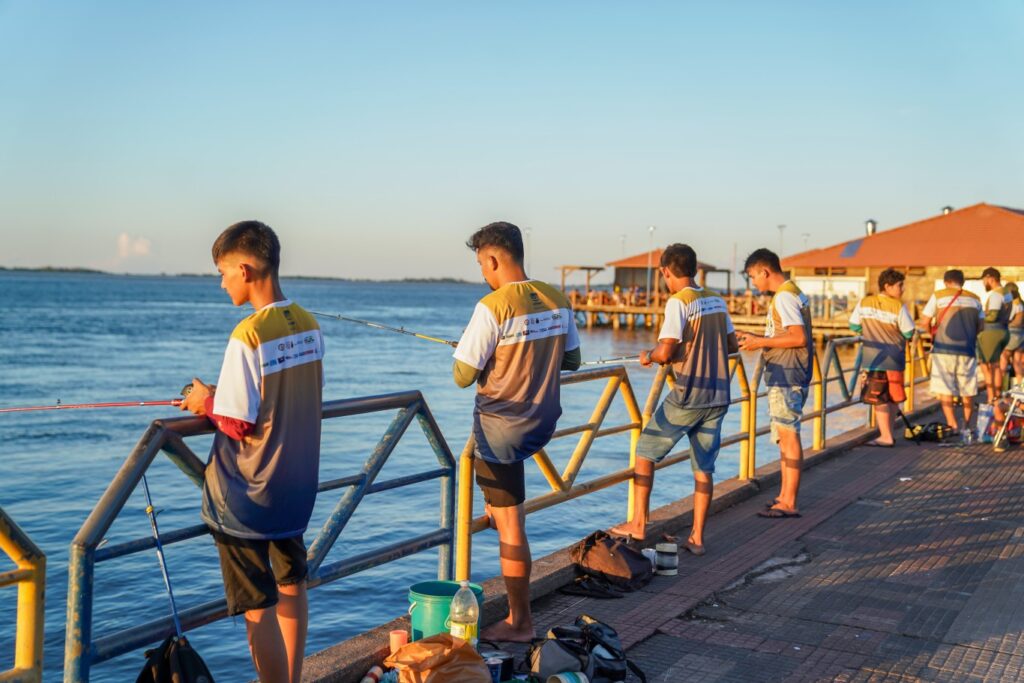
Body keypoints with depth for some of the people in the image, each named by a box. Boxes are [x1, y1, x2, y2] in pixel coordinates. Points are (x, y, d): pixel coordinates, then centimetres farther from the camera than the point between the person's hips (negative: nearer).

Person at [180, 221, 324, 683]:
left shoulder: (248, 336, -22)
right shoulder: (309, 327, 0)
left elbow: (239, 425, -21)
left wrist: (208, 403, -1)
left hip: (248, 497, -8)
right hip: (297, 485, 8)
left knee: (258, 610, 2)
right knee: (291, 587, 22)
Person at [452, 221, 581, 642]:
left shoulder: (492, 307, -19)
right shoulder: (557, 300, 1)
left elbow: (463, 377, -15)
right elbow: (572, 361, 12)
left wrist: (468, 351, 5)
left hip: (502, 431, -6)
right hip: (544, 423, 7)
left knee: (511, 527, 2)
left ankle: (519, 623, 11)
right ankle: (495, 508, 47)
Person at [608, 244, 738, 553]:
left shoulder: (678, 302, -12)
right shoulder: (718, 301, 9)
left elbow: (665, 352, -19)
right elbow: (732, 346, 17)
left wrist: (648, 356, 2)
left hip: (688, 395, -6)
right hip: (718, 395, 6)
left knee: (645, 451, 9)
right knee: (704, 467, 10)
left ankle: (637, 524, 12)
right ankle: (697, 538, 12)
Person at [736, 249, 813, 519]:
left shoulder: (783, 297, -15)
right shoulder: (793, 292, 16)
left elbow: (799, 337, -23)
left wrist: (760, 342, -16)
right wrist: (758, 339, 13)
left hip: (785, 376, -11)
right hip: (788, 375, 11)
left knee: (788, 436, -7)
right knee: (784, 435, 15)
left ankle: (789, 504, -3)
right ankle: (785, 496, 22)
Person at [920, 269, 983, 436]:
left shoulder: (938, 296, 0)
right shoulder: (974, 299, 11)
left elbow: (924, 321, -4)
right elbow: (980, 326, 11)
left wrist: (933, 333, 14)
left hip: (944, 348, -3)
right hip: (967, 349, 3)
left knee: (945, 389, 1)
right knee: (968, 390, 13)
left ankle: (953, 426, -6)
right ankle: (967, 425, 19)